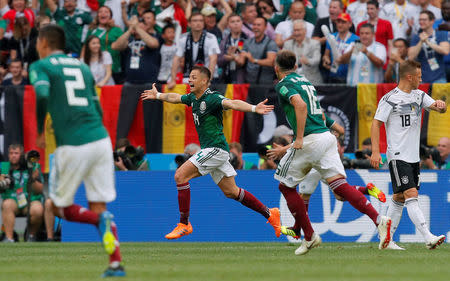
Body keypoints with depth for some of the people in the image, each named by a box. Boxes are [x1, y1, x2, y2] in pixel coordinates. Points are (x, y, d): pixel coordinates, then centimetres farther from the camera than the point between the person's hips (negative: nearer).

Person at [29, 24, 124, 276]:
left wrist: (40, 132, -4)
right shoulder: (82, 66, 20)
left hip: (72, 145, -5)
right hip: (101, 140, 5)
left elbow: (42, 96, -16)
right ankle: (116, 264, -4)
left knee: (59, 207, 11)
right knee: (98, 205, 8)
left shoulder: (41, 66, 4)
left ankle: (101, 220, -15)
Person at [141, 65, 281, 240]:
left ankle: (184, 224, -8)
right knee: (230, 192, 12)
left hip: (215, 149, -9)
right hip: (209, 150, 9)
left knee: (180, 175, -13)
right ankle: (270, 214, 20)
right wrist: (157, 96, 48)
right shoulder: (193, 98, 11)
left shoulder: (212, 98, -16)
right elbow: (176, 98, 32)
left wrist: (253, 108, -49)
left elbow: (232, 103, -33)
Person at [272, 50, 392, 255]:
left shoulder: (283, 85, -2)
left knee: (285, 186, 12)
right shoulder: (305, 82, 24)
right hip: (326, 136, 7)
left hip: (310, 140, -7)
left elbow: (300, 105, -22)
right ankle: (378, 220, -24)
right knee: (339, 186, -5)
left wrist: (299, 139, -21)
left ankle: (309, 236, 10)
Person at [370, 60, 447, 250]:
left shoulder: (419, 96, 12)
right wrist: (375, 151, -19)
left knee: (399, 198, 11)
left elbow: (439, 108, 8)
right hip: (398, 156, -8)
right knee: (411, 195, -16)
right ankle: (428, 238, -26)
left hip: (413, 156, 8)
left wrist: (440, 105, -18)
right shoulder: (390, 99, -9)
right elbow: (376, 123, -10)